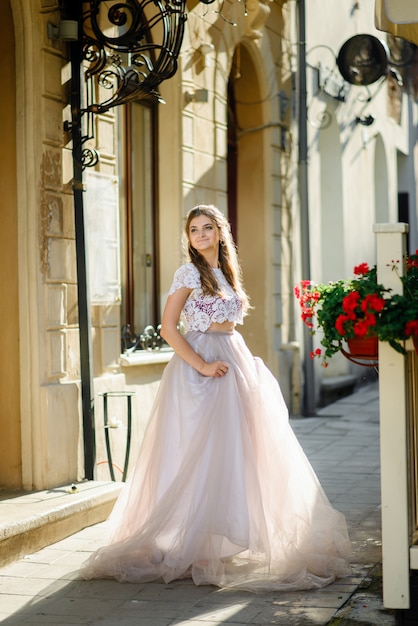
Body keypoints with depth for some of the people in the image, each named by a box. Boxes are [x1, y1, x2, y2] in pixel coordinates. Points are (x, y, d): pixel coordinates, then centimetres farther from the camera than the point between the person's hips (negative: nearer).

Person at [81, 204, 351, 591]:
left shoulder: (227, 272, 15)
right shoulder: (189, 273, -7)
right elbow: (168, 328, -13)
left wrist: (243, 363, 10)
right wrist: (202, 365, -19)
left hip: (233, 363, 8)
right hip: (200, 364, -7)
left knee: (234, 450, 7)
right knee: (200, 453, -6)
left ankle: (224, 540, 16)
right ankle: (192, 544, 1)